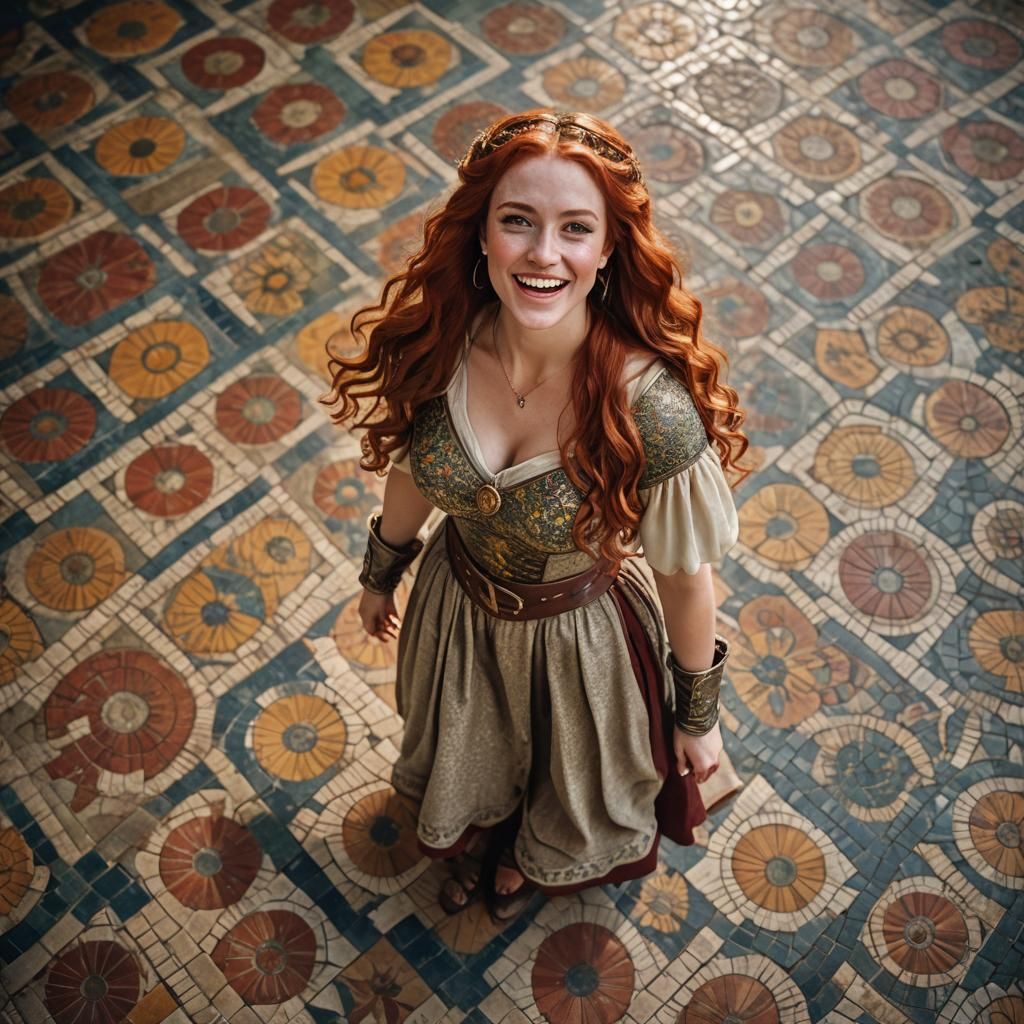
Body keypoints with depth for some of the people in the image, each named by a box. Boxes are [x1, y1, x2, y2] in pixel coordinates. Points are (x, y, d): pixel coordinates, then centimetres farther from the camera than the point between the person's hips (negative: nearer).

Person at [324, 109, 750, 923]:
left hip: (580, 637, -3)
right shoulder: (442, 344, -25)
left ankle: (534, 861, 70)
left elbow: (685, 578, -21)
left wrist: (699, 715, -6)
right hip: (457, 608, 3)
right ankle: (472, 837, 72)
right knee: (460, 758, 34)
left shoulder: (651, 409, -37)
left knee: (569, 780, 31)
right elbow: (414, 470, -4)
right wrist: (380, 574, 13)